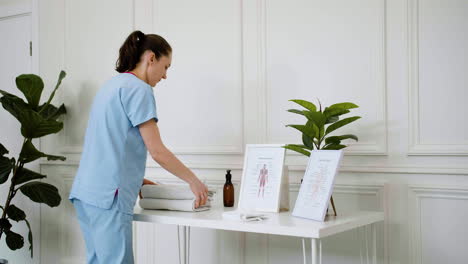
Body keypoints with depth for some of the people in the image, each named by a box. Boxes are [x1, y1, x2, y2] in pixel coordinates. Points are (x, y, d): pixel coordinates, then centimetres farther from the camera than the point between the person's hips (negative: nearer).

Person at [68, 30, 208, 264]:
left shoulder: (112, 85, 19)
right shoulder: (138, 88, -8)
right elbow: (157, 151, -11)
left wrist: (136, 180, 21)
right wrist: (193, 180, 0)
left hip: (86, 192, 9)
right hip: (108, 196, -9)